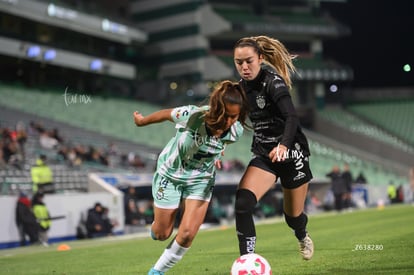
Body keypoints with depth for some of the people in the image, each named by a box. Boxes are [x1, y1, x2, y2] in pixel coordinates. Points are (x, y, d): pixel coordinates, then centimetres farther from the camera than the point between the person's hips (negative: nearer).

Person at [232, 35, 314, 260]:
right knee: (242, 203, -22)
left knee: (293, 216, 11)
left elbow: (292, 117, -35)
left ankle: (303, 237, 49)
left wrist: (283, 145, -52)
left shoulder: (272, 82, -20)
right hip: (263, 156, 5)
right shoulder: (242, 87, 0)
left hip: (291, 153, -5)